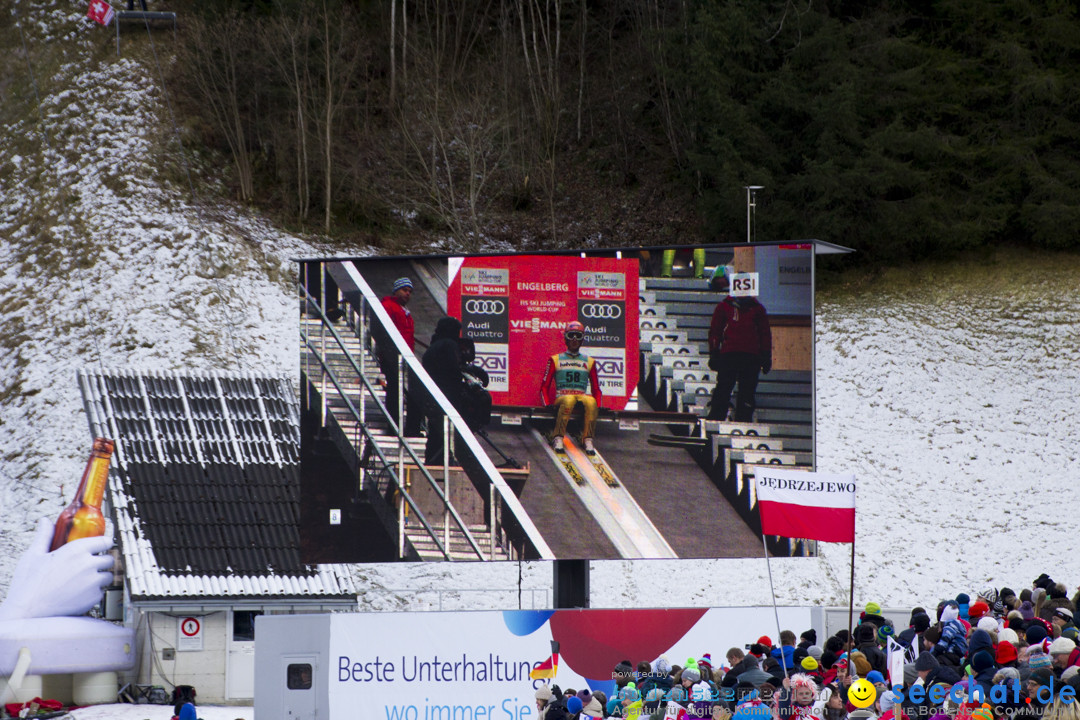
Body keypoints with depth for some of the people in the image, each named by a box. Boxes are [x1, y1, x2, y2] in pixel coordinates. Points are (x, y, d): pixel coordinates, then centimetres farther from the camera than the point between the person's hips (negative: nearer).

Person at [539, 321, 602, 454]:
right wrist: (547, 404, -7)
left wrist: (598, 407, 2)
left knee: (591, 402, -36)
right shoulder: (555, 360, 15)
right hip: (561, 397, -1)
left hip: (582, 397, 1)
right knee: (569, 401, -39)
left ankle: (588, 439, -32)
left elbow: (596, 389, 21)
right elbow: (544, 386, 12)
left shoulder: (589, 362, 21)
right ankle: (558, 438, -36)